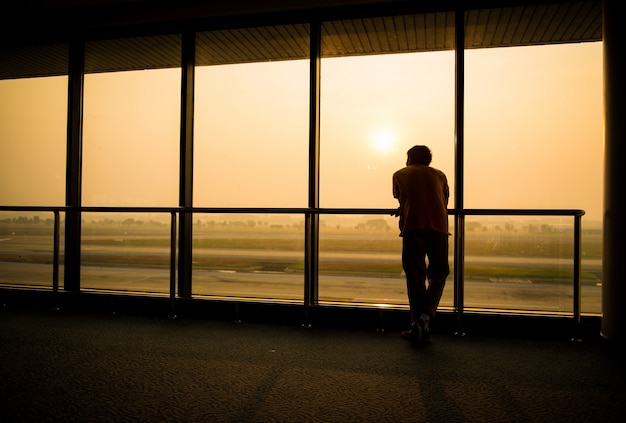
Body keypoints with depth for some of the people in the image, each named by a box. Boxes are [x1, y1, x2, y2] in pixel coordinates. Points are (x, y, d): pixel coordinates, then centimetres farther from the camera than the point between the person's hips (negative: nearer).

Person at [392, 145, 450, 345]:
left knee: (415, 276, 3)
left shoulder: (400, 174, 20)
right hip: (438, 227, 1)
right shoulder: (439, 174, 24)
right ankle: (424, 318, -10)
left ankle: (418, 325, 1)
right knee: (438, 275, 9)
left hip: (413, 226, -1)